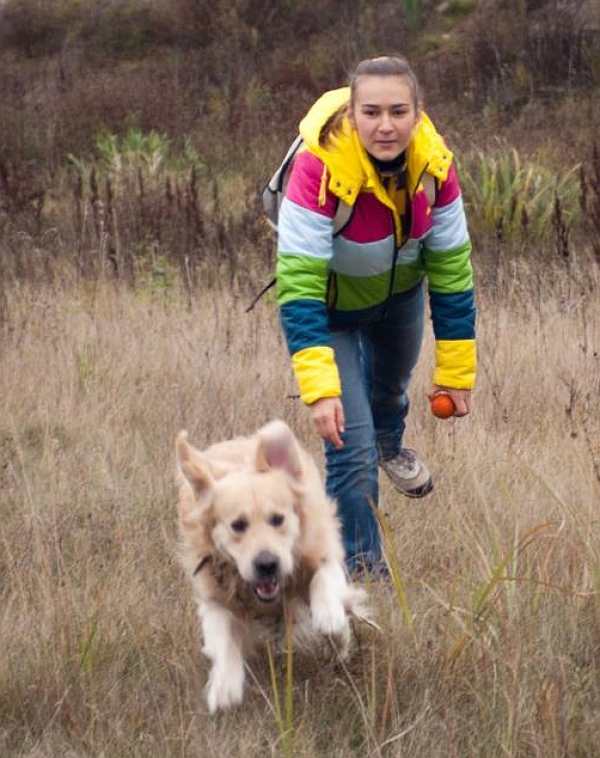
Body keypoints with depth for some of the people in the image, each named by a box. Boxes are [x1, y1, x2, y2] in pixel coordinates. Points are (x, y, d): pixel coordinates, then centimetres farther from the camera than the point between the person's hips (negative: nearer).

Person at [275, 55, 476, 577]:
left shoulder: (433, 163, -26)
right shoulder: (321, 167, -40)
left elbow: (452, 269, -15)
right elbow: (298, 284, -40)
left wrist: (456, 372, -11)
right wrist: (319, 389, -46)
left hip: (399, 291, 5)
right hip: (330, 304, -5)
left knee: (392, 385, 33)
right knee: (352, 447, -12)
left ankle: (390, 445, 68)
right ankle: (363, 569, 8)